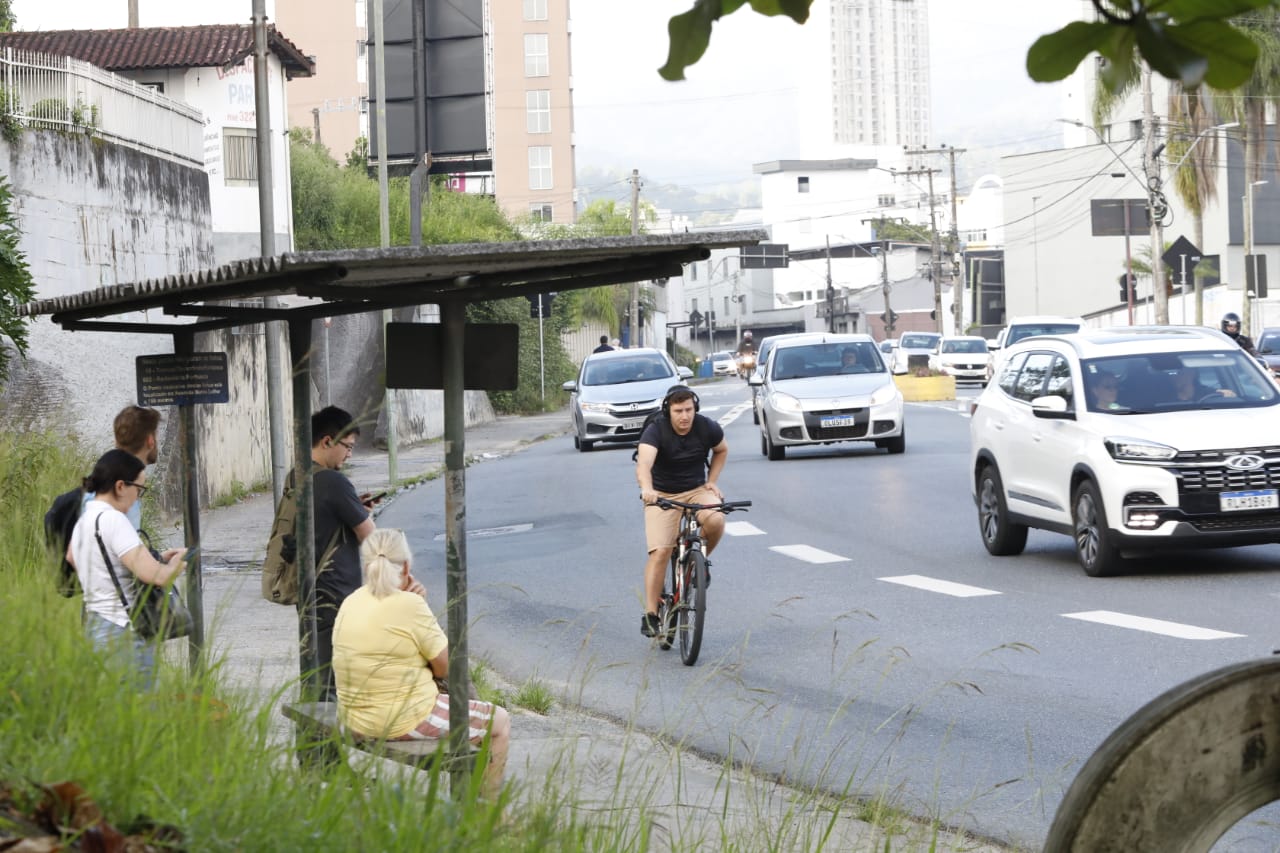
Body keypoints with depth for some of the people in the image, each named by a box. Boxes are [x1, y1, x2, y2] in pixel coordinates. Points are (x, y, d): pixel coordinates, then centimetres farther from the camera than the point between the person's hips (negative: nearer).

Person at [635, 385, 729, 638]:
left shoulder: (707, 428, -10)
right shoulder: (656, 430, -21)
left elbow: (722, 450, 13)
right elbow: (644, 463, -39)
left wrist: (711, 481, 2)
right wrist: (646, 488, -59)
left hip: (696, 491, 2)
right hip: (662, 495, -2)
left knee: (716, 520, -30)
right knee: (660, 553, -17)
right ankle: (650, 615, -11)